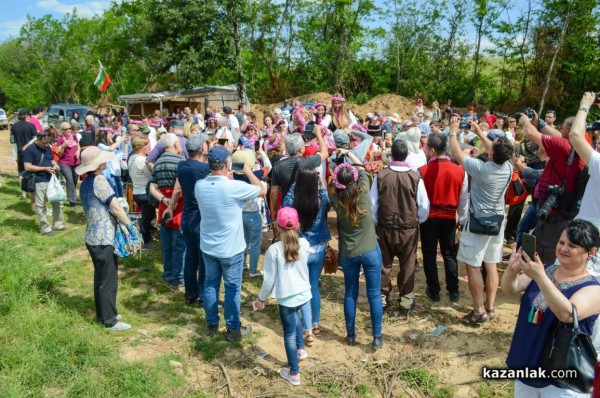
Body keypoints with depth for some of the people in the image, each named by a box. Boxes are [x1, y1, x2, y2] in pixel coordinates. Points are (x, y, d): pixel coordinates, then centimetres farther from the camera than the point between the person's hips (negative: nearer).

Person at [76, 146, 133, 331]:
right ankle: (110, 321, 12)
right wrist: (130, 226, -9)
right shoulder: (99, 180, -18)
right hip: (104, 238, -9)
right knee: (109, 280, 1)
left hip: (94, 237, 9)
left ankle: (103, 315, 32)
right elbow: (116, 207, -19)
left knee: (101, 277, 19)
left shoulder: (85, 183, 10)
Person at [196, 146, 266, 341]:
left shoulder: (199, 186, -9)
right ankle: (233, 329, 23)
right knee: (232, 288, 10)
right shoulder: (235, 187, -25)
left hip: (208, 247, 5)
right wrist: (247, 170, 3)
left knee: (210, 284, 19)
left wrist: (223, 152, 12)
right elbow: (262, 190, -8)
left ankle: (211, 324, 34)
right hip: (231, 249, -5)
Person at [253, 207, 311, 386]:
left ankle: (294, 374, 28)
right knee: (295, 314, 36)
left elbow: (269, 280, -13)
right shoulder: (305, 243, -9)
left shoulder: (273, 250, -20)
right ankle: (301, 349, 42)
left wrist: (261, 298, 2)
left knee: (289, 335, 13)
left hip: (286, 298, -4)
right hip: (304, 293, 4)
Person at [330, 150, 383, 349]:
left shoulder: (336, 200, -13)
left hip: (348, 254, 2)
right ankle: (377, 337, 15)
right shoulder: (364, 193, -15)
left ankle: (350, 335, 26)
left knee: (350, 294, 15)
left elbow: (333, 190, 13)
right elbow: (363, 170, 3)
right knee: (374, 295, 8)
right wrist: (349, 153, 14)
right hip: (370, 252, -1)